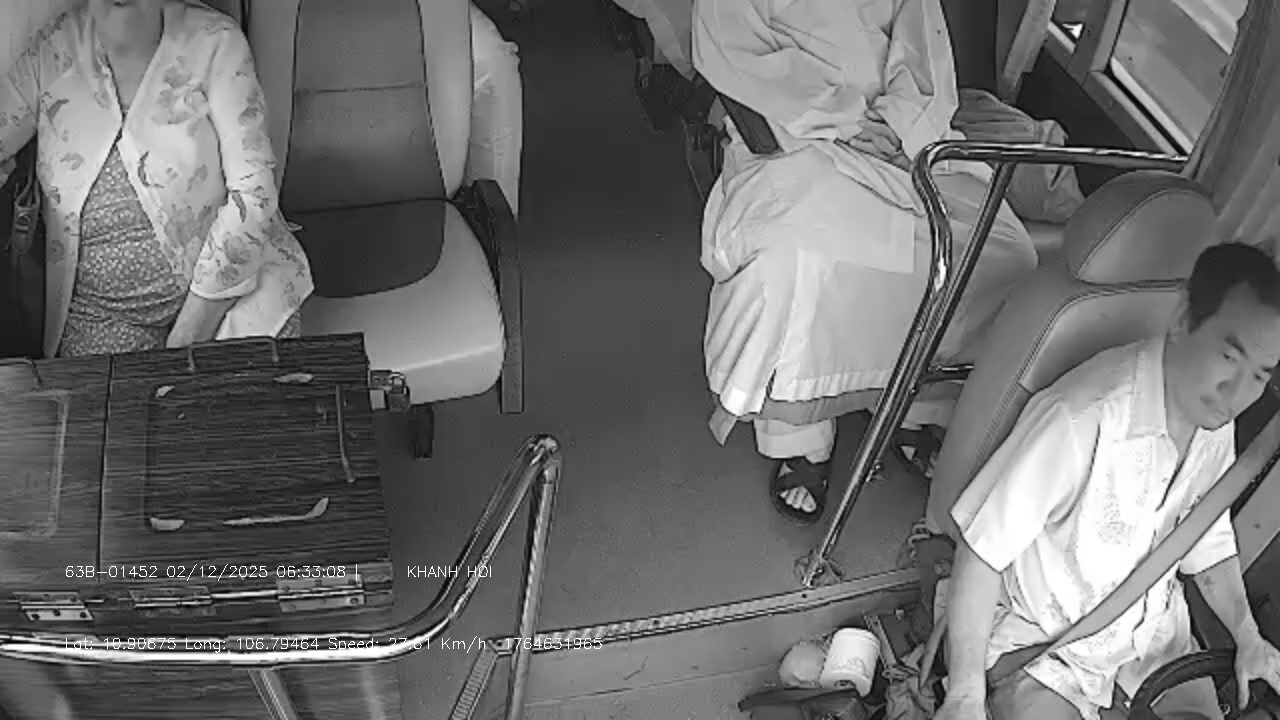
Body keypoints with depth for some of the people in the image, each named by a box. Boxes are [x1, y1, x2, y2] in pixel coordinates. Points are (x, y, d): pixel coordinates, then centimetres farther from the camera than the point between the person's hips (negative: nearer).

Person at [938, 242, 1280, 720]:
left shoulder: (1216, 421, -5)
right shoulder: (1083, 418, -30)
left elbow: (1209, 539, 12)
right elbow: (983, 550, -25)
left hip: (1155, 633, 7)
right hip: (1044, 641, -6)